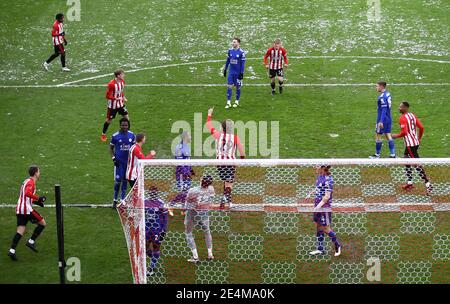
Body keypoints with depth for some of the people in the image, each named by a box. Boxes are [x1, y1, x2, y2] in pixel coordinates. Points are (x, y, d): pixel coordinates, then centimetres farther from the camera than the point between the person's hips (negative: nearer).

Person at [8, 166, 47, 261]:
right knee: (42, 223, 5)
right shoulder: (31, 182, -9)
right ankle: (31, 242, 2)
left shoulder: (26, 181, 22)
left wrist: (36, 202, 25)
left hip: (19, 210, 9)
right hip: (26, 209, -9)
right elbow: (27, 193, -28)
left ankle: (12, 250, -9)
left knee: (20, 231, 3)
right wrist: (38, 198, -20)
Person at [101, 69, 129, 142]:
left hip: (120, 104, 6)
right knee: (109, 120, 8)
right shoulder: (111, 84, -27)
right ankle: (103, 134, 26)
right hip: (113, 105, -6)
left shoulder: (122, 81, -3)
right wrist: (116, 99, -31)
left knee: (126, 117, 3)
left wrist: (123, 97, -3)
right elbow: (108, 96, -22)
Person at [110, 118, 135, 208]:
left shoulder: (132, 135, 1)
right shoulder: (115, 136, -7)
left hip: (129, 161, 3)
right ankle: (115, 200, 7)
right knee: (118, 181, -5)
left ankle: (122, 199, 19)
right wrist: (113, 158, -10)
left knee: (125, 180, 10)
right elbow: (111, 148, 2)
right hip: (119, 162, -3)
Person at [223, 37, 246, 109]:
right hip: (231, 72, 4)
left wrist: (241, 73, -11)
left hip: (238, 73, -4)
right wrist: (225, 70, 14)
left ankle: (237, 101, 21)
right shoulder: (230, 51, 3)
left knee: (237, 87, 7)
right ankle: (228, 102, 0)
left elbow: (243, 64, -9)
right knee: (229, 86, -2)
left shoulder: (241, 52, -11)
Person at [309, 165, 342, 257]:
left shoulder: (327, 179, -19)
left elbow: (327, 196, -21)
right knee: (318, 226, 11)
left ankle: (337, 245, 18)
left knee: (326, 229, -1)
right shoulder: (319, 176, 7)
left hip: (325, 207, -9)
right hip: (318, 205, 9)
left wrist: (319, 205, -23)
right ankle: (320, 249, 18)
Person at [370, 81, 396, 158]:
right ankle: (393, 154, 8)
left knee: (378, 135, 3)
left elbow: (384, 109, -23)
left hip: (383, 119, -9)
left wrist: (381, 121, -25)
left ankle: (377, 154, 12)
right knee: (388, 135, 10)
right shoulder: (388, 94, 9)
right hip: (388, 119, 9)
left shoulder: (382, 97, -20)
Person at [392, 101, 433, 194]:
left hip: (410, 144, -10)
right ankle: (409, 183, 24)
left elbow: (404, 132, -23)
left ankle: (428, 184, -12)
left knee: (417, 164, -9)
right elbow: (421, 127, 9)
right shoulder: (413, 116, 10)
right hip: (415, 142, 10)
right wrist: (419, 138, 22)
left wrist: (396, 136, -6)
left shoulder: (402, 118, -15)